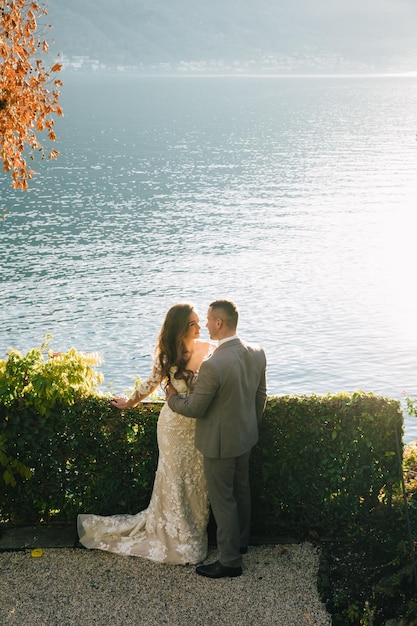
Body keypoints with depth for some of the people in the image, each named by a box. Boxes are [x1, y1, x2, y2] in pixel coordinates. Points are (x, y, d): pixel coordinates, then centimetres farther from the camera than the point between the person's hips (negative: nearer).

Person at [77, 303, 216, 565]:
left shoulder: (210, 350, -9)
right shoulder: (167, 355, -11)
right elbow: (152, 382, 6)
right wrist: (130, 403, 18)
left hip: (203, 426, 2)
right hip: (175, 427, -1)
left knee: (198, 480, 13)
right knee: (174, 480, 11)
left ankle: (194, 531, 33)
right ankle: (175, 536, 29)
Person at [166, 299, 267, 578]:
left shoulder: (213, 365, -32)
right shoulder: (257, 354, -9)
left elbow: (194, 408, -21)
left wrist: (172, 397, 0)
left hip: (220, 442, -8)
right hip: (246, 436, 8)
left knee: (223, 500, 8)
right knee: (241, 490, 25)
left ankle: (230, 561, 21)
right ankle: (241, 540, 45)